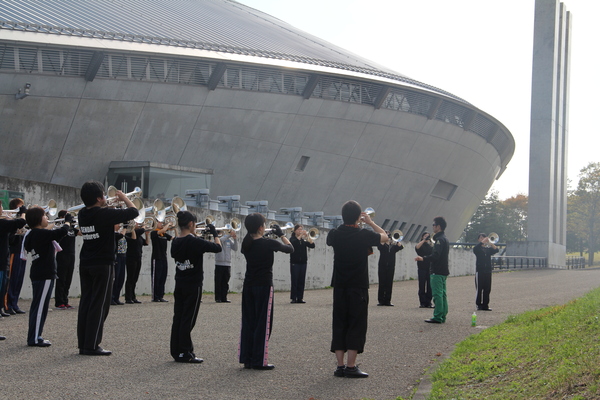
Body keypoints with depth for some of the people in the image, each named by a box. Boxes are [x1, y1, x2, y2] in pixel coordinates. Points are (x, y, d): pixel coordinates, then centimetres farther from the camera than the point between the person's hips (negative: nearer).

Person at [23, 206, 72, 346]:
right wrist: (68, 221, -10)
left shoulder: (33, 234, 11)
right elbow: (62, 232, -27)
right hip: (45, 275, -10)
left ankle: (34, 337, 18)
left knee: (37, 306, 14)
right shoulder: (41, 234, -18)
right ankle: (35, 338, -4)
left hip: (37, 275, 10)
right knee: (40, 306, -6)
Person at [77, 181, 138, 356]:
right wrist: (124, 198, 2)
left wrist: (109, 206, 18)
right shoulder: (105, 214, -17)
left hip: (85, 264, 7)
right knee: (99, 306, -3)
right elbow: (133, 212, -13)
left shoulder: (82, 214, 4)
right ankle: (92, 346, -4)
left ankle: (83, 344, 11)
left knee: (85, 303, 10)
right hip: (103, 265, -7)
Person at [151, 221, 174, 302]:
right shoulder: (154, 233, -6)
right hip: (156, 259, -7)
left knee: (162, 279, 7)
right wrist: (168, 225, -8)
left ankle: (160, 296, 12)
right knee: (156, 278, -3)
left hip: (164, 259, 7)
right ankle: (155, 297, 1)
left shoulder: (165, 235, 14)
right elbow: (162, 230, -23)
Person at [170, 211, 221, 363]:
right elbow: (217, 248, -15)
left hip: (179, 285, 7)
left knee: (178, 318, 10)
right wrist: (214, 233, 2)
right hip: (193, 286, -7)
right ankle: (185, 354, 1)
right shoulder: (195, 242, -18)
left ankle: (176, 352, 14)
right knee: (188, 320, -3)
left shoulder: (175, 242, 4)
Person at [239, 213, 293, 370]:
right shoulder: (269, 243, -14)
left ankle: (246, 358, 14)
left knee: (248, 322, 11)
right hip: (264, 285, -6)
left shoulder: (246, 243, 1)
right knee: (263, 323, 0)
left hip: (248, 285, 6)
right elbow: (290, 248, -1)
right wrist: (281, 235, 13)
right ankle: (259, 361, 1)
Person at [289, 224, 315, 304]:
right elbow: (294, 243, -21)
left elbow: (312, 245, -1)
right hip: (295, 263, -4)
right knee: (294, 281, -6)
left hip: (303, 262, 4)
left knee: (301, 281, 2)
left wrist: (308, 236, -10)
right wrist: (301, 235, -22)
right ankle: (293, 298, -3)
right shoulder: (292, 239, 2)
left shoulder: (304, 240, 12)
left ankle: (300, 298, 6)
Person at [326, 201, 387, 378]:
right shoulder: (364, 235, -11)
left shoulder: (335, 234, -3)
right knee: (356, 326, 1)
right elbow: (384, 236, 7)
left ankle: (340, 365, 9)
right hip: (359, 287, -4)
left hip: (339, 288, 4)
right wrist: (370, 222, 17)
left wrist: (347, 224, 22)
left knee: (339, 325, 9)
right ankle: (351, 366, -1)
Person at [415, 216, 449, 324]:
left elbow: (436, 255, -26)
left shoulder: (440, 239, -15)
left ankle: (438, 317, -11)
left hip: (437, 272, -10)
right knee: (442, 294, 12)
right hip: (443, 271, 10)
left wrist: (423, 259, -34)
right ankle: (443, 316, 15)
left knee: (437, 294, -10)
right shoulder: (445, 238, 18)